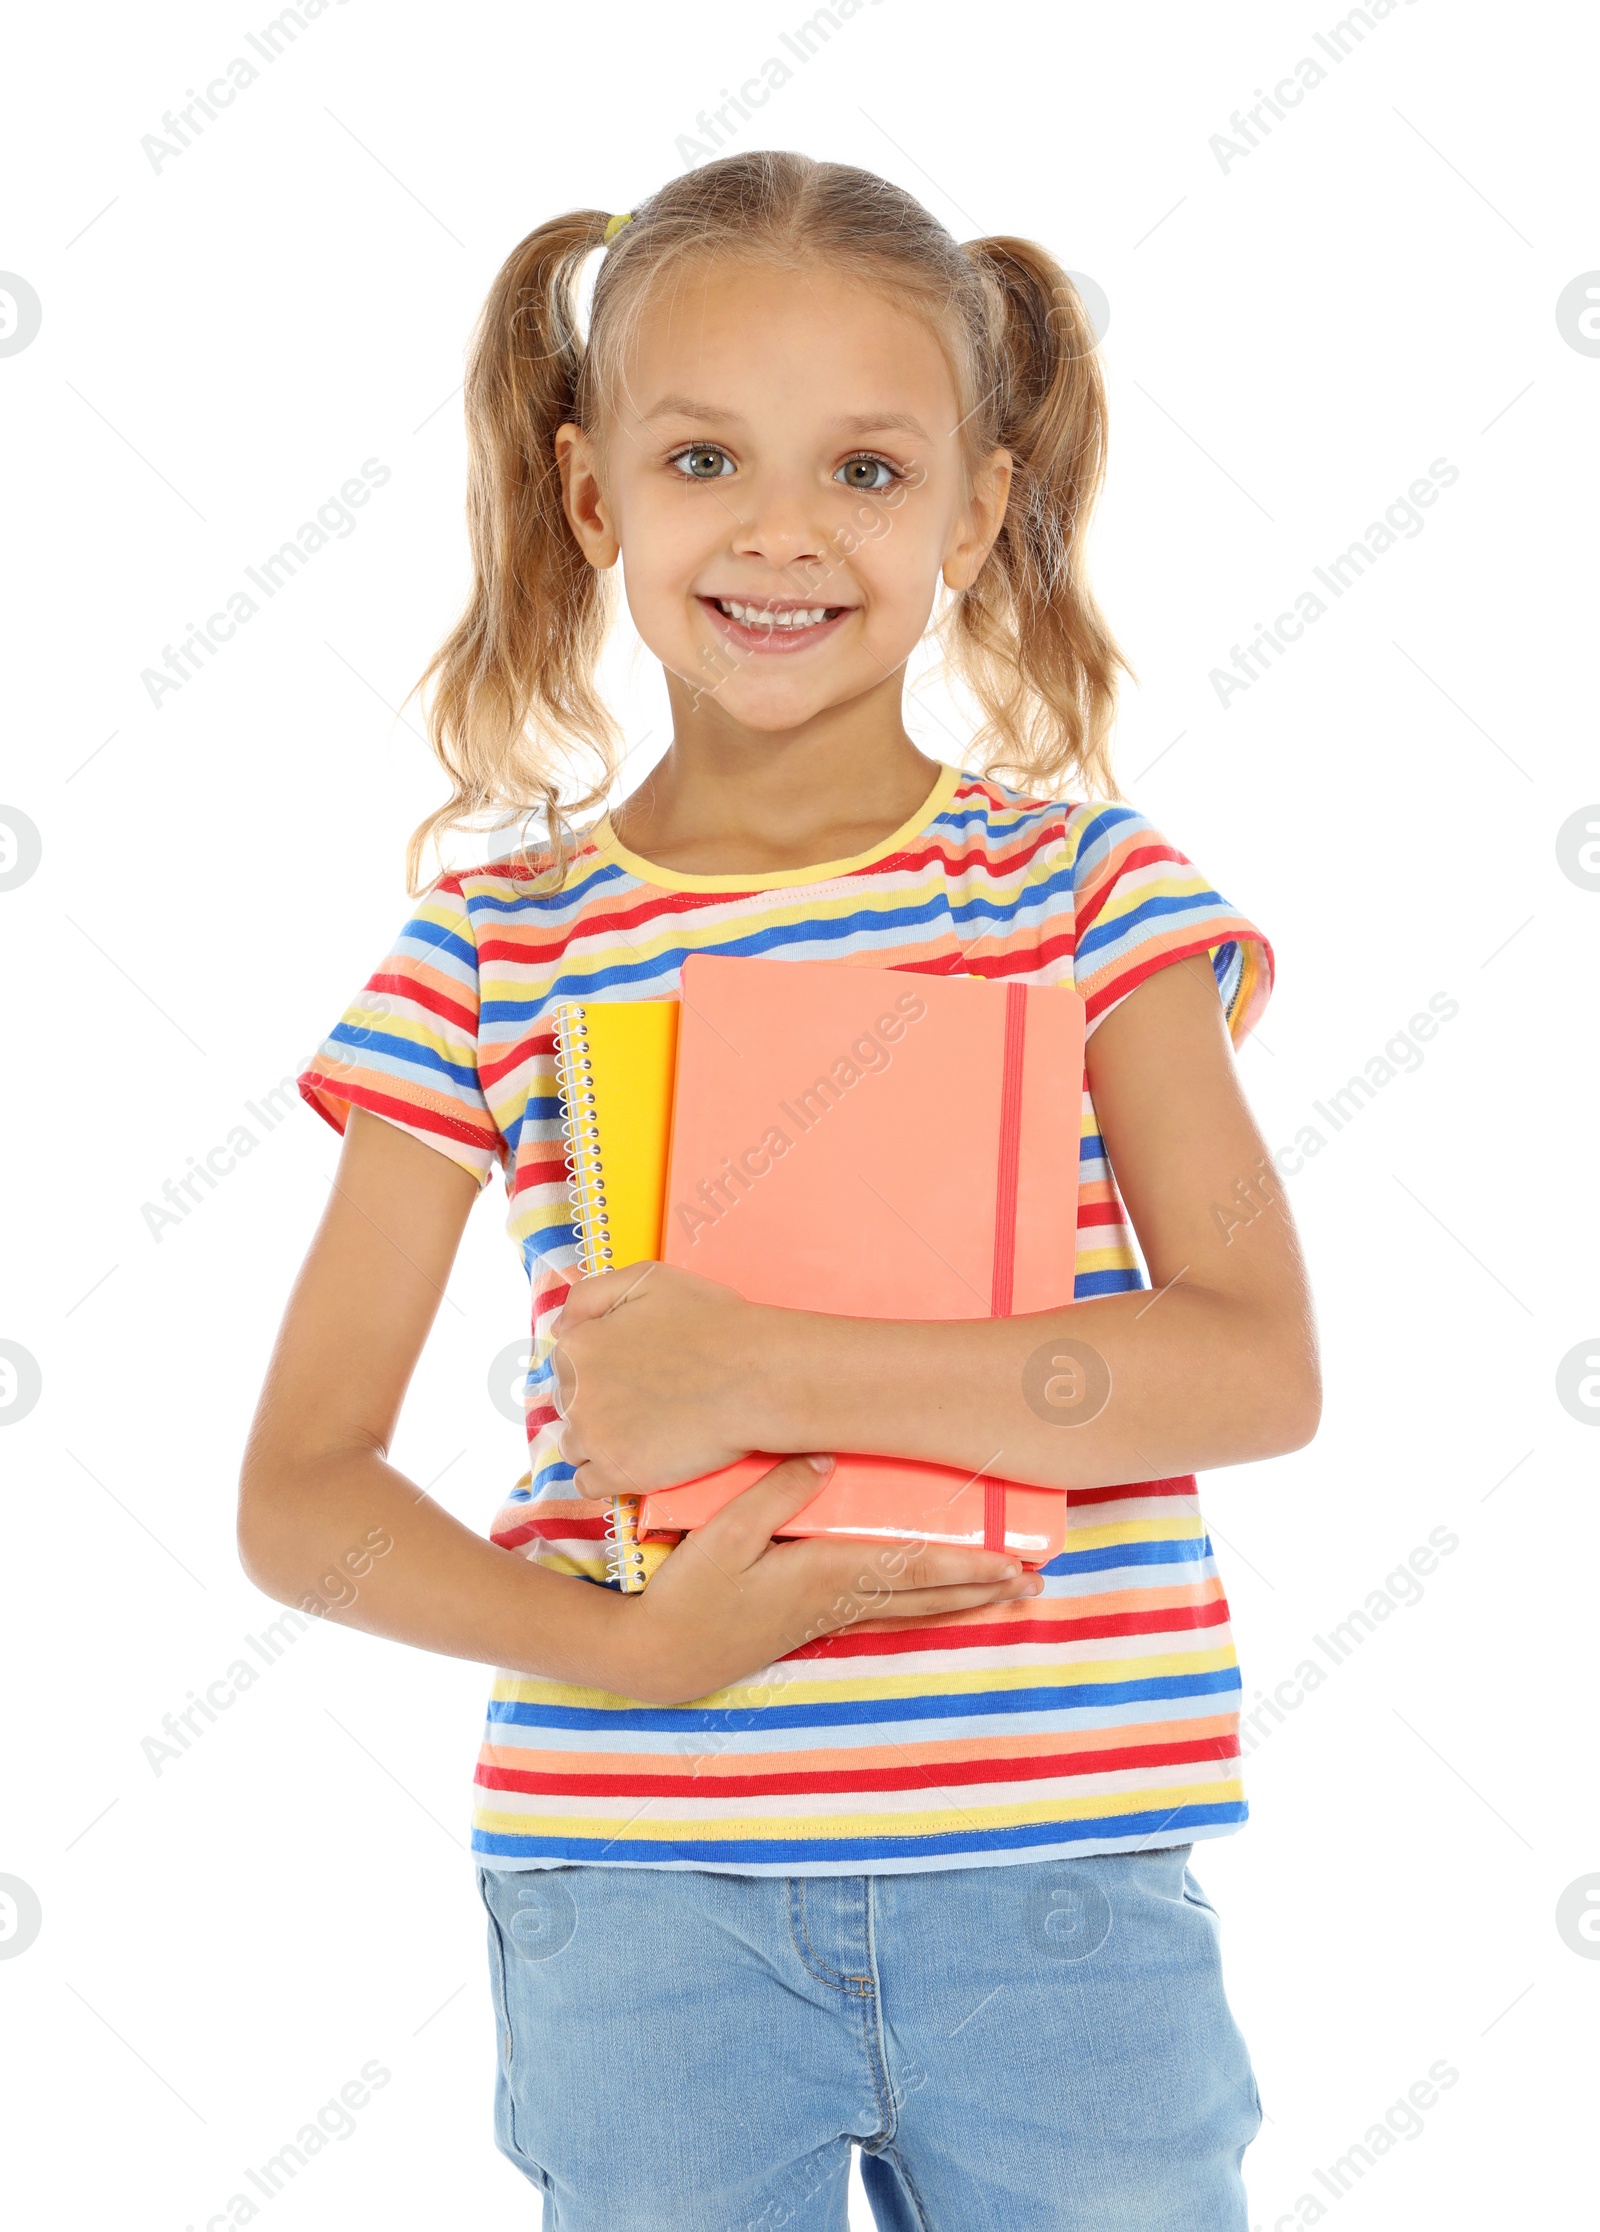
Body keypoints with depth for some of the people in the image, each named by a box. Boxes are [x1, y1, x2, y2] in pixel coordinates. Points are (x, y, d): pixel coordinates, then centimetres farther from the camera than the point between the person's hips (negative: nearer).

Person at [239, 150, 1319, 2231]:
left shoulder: (1085, 886, 0)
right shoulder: (491, 950, 1)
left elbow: (1259, 1369, -10)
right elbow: (299, 1495, 0)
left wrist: (766, 1375, -18)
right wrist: (626, 1647, -16)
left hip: (1060, 1890, 0)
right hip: (636, 1884, 0)